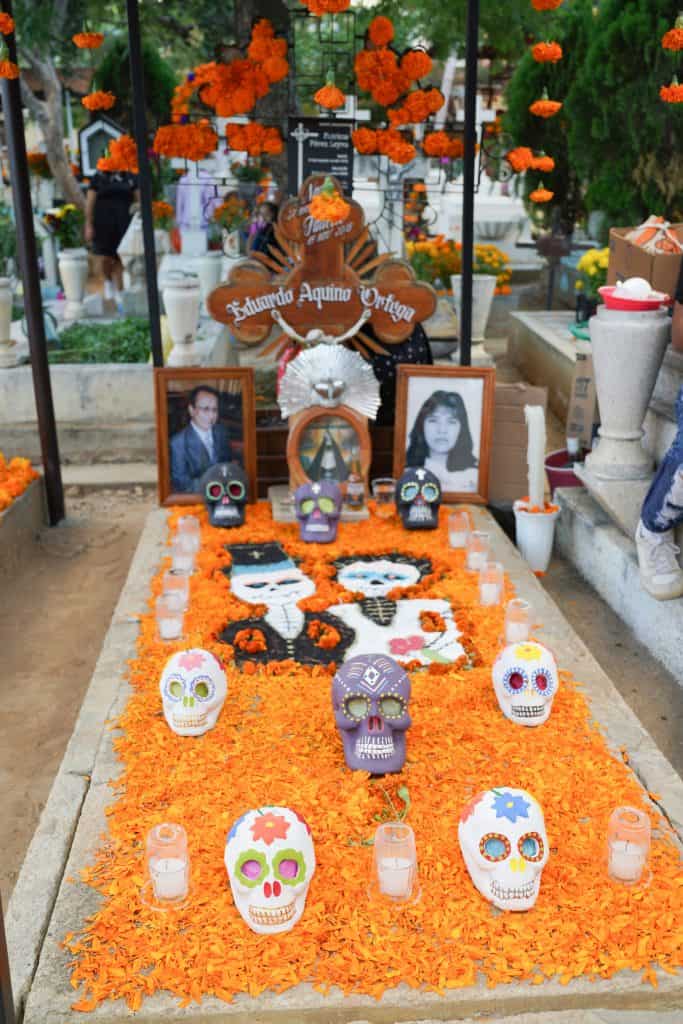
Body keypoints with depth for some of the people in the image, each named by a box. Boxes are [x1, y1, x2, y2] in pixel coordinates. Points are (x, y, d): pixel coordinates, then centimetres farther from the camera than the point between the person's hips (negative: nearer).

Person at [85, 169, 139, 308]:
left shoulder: (130, 178, 7)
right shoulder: (98, 178, 2)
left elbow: (138, 200, 10)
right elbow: (89, 203, 1)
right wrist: (89, 225, -4)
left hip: (124, 224, 1)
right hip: (103, 224, -1)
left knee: (120, 259, -1)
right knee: (106, 258, -2)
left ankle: (119, 293, 6)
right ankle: (108, 281, 28)